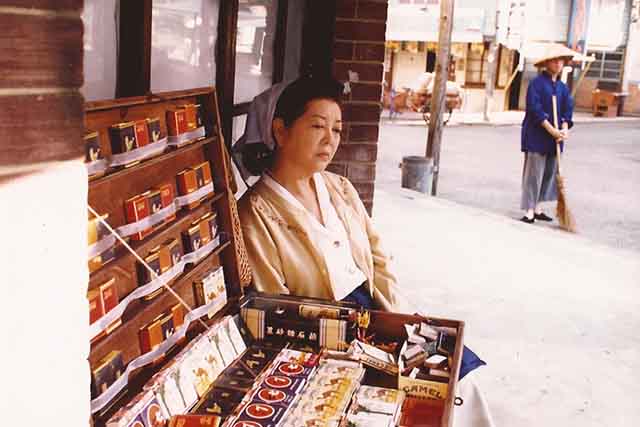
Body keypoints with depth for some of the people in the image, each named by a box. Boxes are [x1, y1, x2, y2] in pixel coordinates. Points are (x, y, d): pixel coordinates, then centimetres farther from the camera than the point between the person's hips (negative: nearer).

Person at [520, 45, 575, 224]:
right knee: (533, 173, -5)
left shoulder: (562, 87, 12)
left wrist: (564, 129, -12)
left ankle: (538, 208, 22)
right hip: (536, 135, -7)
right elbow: (535, 109, -15)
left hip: (554, 138, 7)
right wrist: (552, 130, -18)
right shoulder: (537, 83, -8)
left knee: (549, 172, 10)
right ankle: (529, 212, 0)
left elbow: (567, 110, 7)